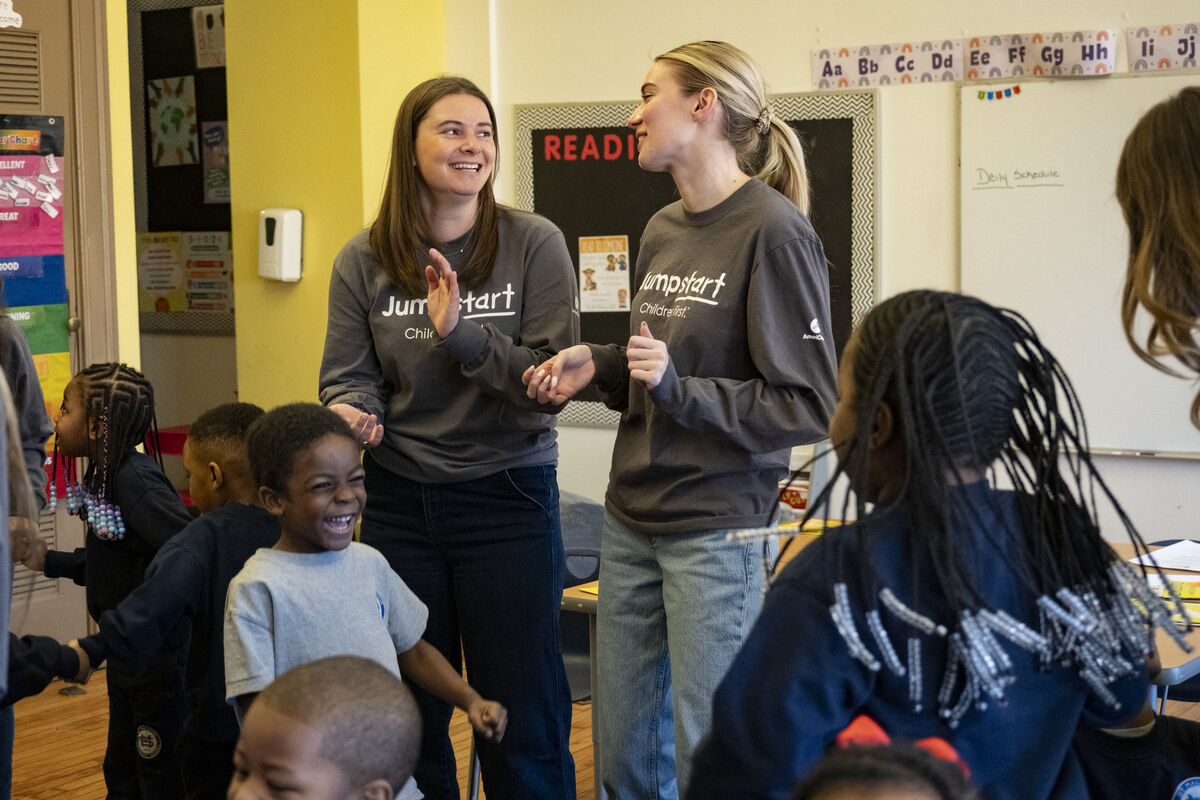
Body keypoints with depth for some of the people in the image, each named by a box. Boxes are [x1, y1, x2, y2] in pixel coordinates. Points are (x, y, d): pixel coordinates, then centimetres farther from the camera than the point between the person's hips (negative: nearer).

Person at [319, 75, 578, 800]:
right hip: (400, 502, 3)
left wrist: (462, 333, -23)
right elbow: (349, 377, 4)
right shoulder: (364, 261, 2)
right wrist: (351, 414, -19)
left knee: (521, 713, 4)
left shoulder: (534, 245, -5)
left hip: (508, 496, -2)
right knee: (410, 712, 14)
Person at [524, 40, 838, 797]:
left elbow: (811, 407, -14)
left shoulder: (773, 231, -12)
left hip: (715, 532, -7)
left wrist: (678, 387, -20)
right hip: (632, 522, 8)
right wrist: (601, 365, 4)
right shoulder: (663, 230, 11)